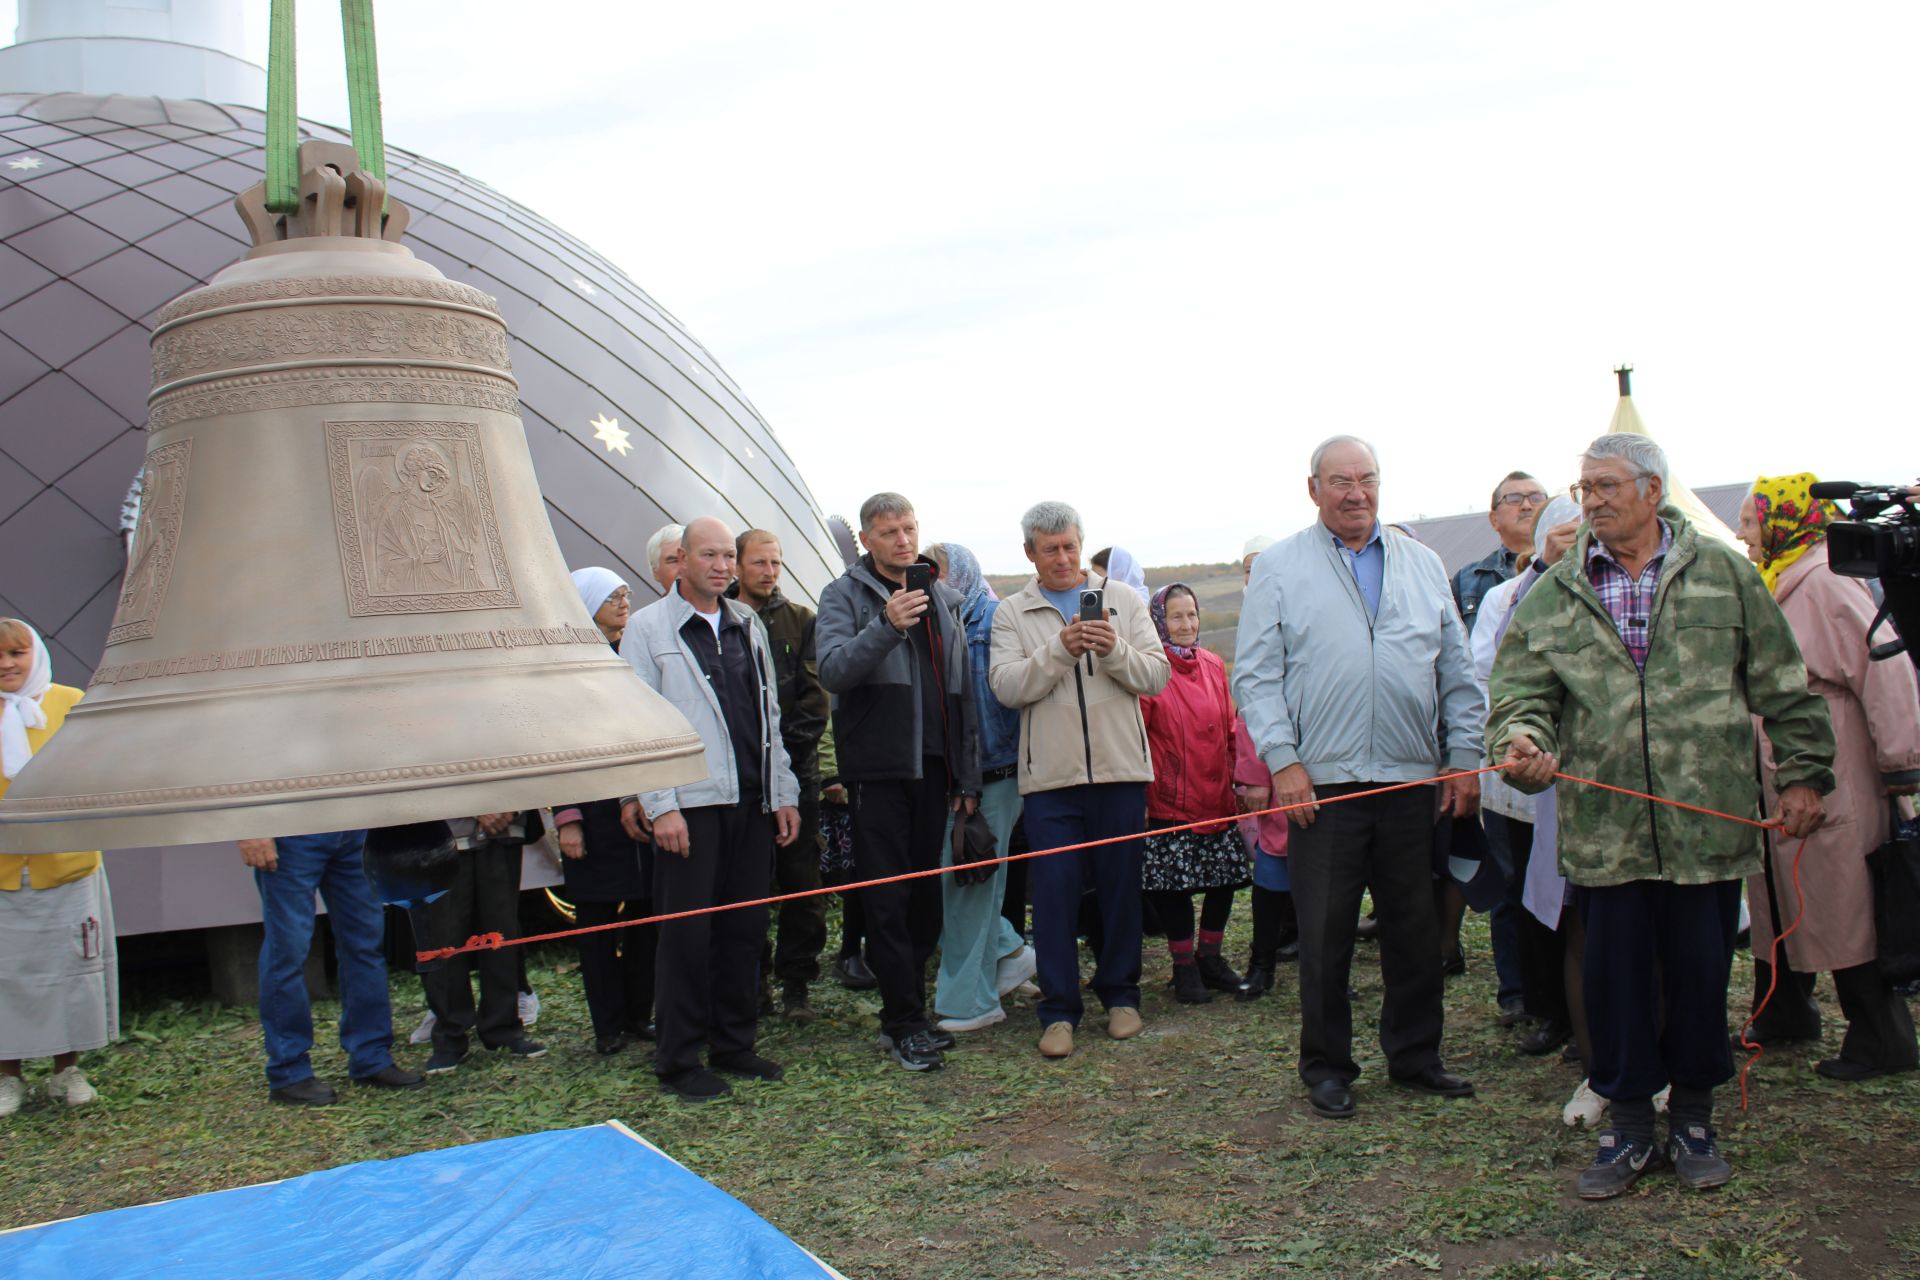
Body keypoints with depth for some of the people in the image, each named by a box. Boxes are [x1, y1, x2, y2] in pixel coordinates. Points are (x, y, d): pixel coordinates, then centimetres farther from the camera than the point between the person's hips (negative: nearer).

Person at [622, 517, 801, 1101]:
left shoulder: (747, 625, 14)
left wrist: (783, 794, 12)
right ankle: (678, 1060, 10)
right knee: (687, 932, -1)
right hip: (690, 804, -5)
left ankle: (734, 1045, 22)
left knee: (744, 928, 10)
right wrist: (659, 806, -13)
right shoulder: (648, 627, -2)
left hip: (751, 801, 5)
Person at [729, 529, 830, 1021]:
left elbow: (815, 690, 6)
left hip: (795, 767, 2)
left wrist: (788, 740, -7)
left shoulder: (801, 620, 10)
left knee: (801, 879, 2)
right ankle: (752, 977, 13)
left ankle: (795, 981, 10)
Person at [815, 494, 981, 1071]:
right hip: (878, 768, -5)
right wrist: (885, 626, -31)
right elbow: (833, 671, -17)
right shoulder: (845, 595, -1)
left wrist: (967, 777, 11)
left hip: (933, 768, 5)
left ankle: (903, 1013, 20)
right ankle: (905, 1023, 3)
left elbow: (962, 692, 15)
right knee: (888, 902, -4)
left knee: (927, 898, 9)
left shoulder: (944, 598, 14)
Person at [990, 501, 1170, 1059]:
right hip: (1050, 776, -1)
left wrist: (1115, 650, -16)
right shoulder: (1012, 614, 6)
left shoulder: (1122, 599, 8)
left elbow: (1156, 675, 1)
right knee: (1054, 891, 0)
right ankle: (1058, 1009, 9)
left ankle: (1120, 993, 24)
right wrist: (1059, 650, -18)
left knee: (1120, 886, 9)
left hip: (1121, 768, 1)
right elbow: (1007, 687, -7)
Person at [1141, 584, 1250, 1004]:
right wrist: (1139, 791, -11)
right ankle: (1184, 966, 15)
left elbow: (1231, 728, 15)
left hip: (1217, 796, 5)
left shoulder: (1214, 666, 9)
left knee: (1226, 877, 9)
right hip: (1170, 801, -5)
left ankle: (1210, 956, 26)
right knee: (1174, 882, 0)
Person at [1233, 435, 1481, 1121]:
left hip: (1413, 780, 3)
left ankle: (1414, 1053, 26)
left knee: (1417, 928, 11)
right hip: (1323, 782, -3)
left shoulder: (1423, 565, 13)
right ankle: (1327, 1066, 16)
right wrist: (1283, 761, -11)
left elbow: (1457, 672, 14)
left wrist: (1464, 756, 7)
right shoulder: (1279, 568, 2)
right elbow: (1255, 676, -2)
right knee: (1325, 934, 3)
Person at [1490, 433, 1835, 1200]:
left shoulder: (1723, 574, 5)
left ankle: (1693, 1119, 28)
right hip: (1603, 832, 1)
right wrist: (1522, 740, -20)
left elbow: (1782, 685, 8)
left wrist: (1802, 773, 6)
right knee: (1615, 981, 7)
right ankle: (1628, 1127, 22)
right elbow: (1520, 690, 1)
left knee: (1701, 975, 9)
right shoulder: (1552, 597, 7)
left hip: (1708, 824, 0)